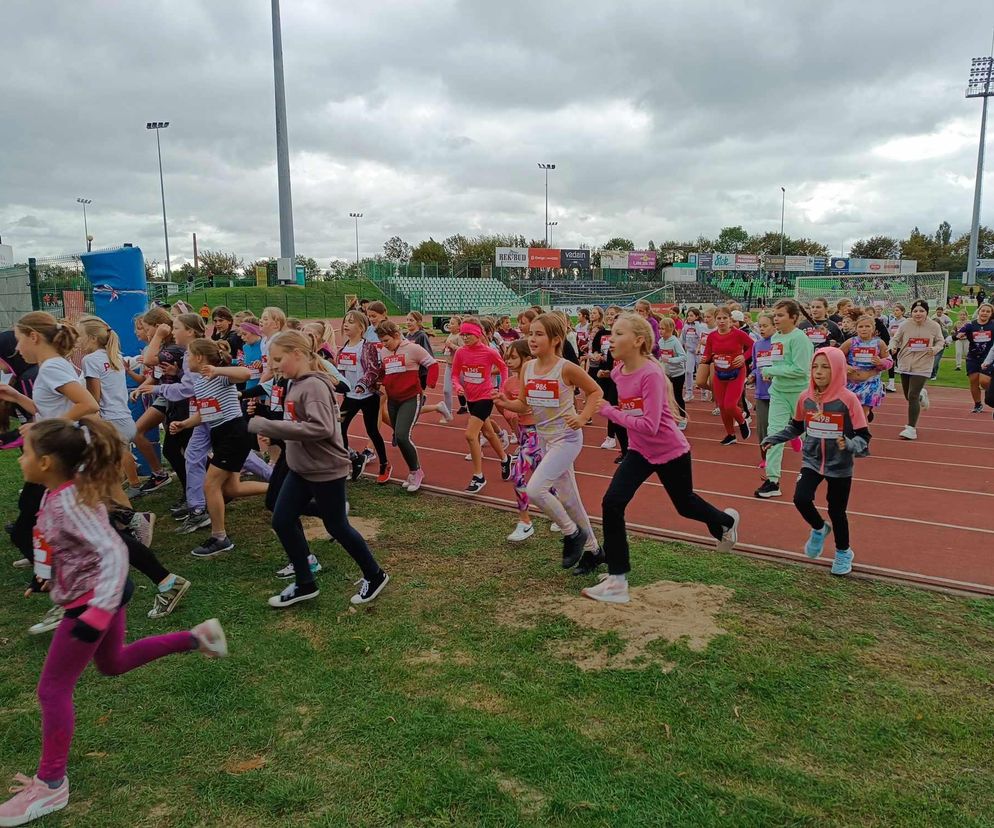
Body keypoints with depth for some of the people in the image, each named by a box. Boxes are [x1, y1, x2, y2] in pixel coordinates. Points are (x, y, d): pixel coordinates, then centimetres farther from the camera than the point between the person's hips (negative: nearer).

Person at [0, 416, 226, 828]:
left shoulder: (69, 504, -29)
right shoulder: (63, 492, -1)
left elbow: (113, 552, -36)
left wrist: (99, 611, -43)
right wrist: (49, 576, 27)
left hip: (91, 599, -10)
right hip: (92, 594, 10)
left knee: (53, 690, 2)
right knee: (112, 663, 28)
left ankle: (51, 785, 16)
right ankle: (196, 637, 31)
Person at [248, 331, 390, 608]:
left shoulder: (315, 385, -22)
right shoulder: (297, 383, 6)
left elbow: (321, 428, -34)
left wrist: (266, 426, -31)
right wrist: (268, 427, 2)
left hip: (326, 470, -9)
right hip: (300, 469, 9)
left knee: (337, 527, 6)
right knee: (282, 521, 9)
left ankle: (374, 576, 27)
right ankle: (304, 584, 24)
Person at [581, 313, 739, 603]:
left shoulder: (651, 374, -29)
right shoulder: (618, 371, -6)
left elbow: (649, 426, -34)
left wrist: (608, 411, -31)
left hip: (670, 452, -6)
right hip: (639, 451, 6)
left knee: (684, 505, 18)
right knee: (612, 503, -12)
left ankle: (726, 520, 55)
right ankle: (617, 581, -3)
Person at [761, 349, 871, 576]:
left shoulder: (848, 399, -17)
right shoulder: (805, 398, -5)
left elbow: (863, 436, -13)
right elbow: (796, 427, 13)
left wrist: (850, 445, -32)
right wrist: (774, 437, 3)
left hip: (840, 466, -3)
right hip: (812, 461, 3)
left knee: (837, 511, 7)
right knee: (801, 499, -16)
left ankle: (843, 553, 35)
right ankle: (819, 529, 18)